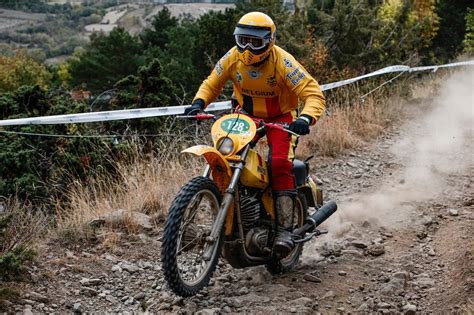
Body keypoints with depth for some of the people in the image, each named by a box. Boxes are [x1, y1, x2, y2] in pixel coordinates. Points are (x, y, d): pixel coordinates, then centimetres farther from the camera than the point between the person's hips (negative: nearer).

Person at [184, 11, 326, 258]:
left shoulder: (282, 62, -23)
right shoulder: (232, 58, -10)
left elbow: (314, 94, -26)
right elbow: (212, 83, 4)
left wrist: (306, 118, -46)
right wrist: (199, 102, -17)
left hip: (281, 118, -4)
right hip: (246, 115, 5)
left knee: (280, 165, -26)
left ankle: (285, 230, -24)